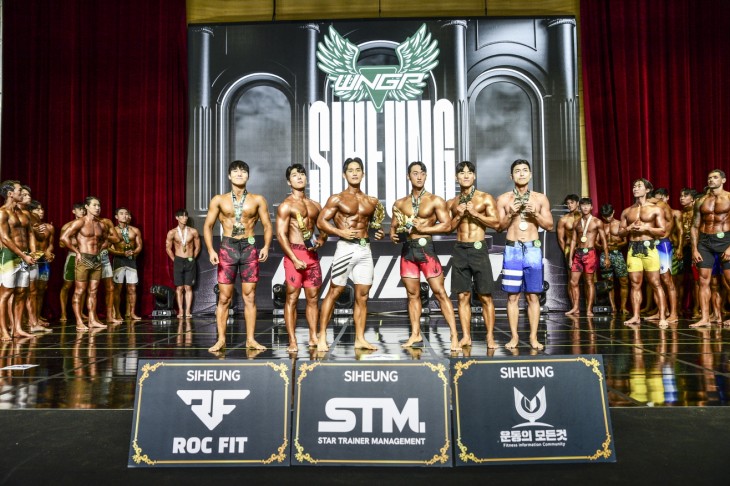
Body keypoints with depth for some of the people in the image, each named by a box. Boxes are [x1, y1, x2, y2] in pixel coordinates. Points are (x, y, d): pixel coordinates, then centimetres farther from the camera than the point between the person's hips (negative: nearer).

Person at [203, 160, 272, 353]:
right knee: (224, 297, 1)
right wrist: (211, 250, -5)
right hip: (227, 247, 0)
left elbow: (267, 225, 5)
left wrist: (266, 246, -11)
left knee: (249, 296, 2)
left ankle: (250, 339, 8)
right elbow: (208, 226, 7)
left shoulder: (257, 200, 5)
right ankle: (221, 340, 8)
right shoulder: (219, 200, 5)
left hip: (249, 248, 0)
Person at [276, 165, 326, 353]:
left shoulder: (315, 205, 16)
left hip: (312, 254, 6)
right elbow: (281, 234, -9)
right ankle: (292, 341, -1)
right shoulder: (286, 205, -2)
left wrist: (320, 241, -1)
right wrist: (294, 259, -16)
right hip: (294, 253, -5)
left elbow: (324, 230, 22)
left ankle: (313, 338, 15)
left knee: (313, 298, 7)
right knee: (292, 297, -4)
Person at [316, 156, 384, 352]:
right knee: (334, 291, -3)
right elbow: (321, 221, -3)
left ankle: (360, 339, 10)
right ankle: (322, 337, 3)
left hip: (365, 249, 5)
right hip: (346, 248, -4)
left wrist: (379, 233, 6)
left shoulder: (371, 202, 16)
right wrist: (340, 232, -15)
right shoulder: (337, 199, 3)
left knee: (362, 295, 4)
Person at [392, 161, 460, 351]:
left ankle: (455, 335, -5)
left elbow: (447, 225, -6)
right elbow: (393, 226, 17)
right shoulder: (400, 204, 13)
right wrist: (393, 235, -7)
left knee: (440, 292, -6)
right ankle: (415, 335, 17)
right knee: (412, 294, 8)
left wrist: (421, 228, -13)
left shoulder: (435, 200, 1)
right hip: (407, 250, 4)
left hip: (426, 248, -4)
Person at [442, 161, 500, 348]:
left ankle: (490, 337, 6)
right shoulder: (452, 203, 13)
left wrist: (475, 213, -12)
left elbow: (496, 223, -4)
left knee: (485, 296, -1)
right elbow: (446, 227, 10)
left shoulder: (485, 198, 4)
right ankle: (466, 336, 11)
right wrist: (459, 215, -5)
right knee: (463, 296, 4)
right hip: (460, 249, 3)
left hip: (478, 249, -3)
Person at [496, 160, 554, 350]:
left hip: (533, 249, 1)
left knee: (533, 295, 2)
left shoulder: (540, 198, 8)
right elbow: (499, 226, 4)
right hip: (512, 250, 0)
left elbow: (549, 226, 7)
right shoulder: (503, 199, 6)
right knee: (512, 295, 1)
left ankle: (533, 337, 9)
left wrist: (536, 215, -9)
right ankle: (514, 336, 9)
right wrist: (511, 214, -12)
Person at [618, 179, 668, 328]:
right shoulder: (627, 211, 15)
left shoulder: (655, 209, 5)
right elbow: (620, 232, 15)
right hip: (633, 248, 4)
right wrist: (629, 229, -5)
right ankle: (636, 316, 7)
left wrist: (646, 228, -12)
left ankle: (662, 317, -5)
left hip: (649, 247, -3)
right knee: (635, 284, 3)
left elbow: (662, 231, 0)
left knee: (655, 283, -6)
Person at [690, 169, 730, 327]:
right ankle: (705, 318, 3)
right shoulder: (701, 201, 10)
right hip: (704, 241, 3)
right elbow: (695, 227, 10)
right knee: (703, 281, 1)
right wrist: (694, 249, 2)